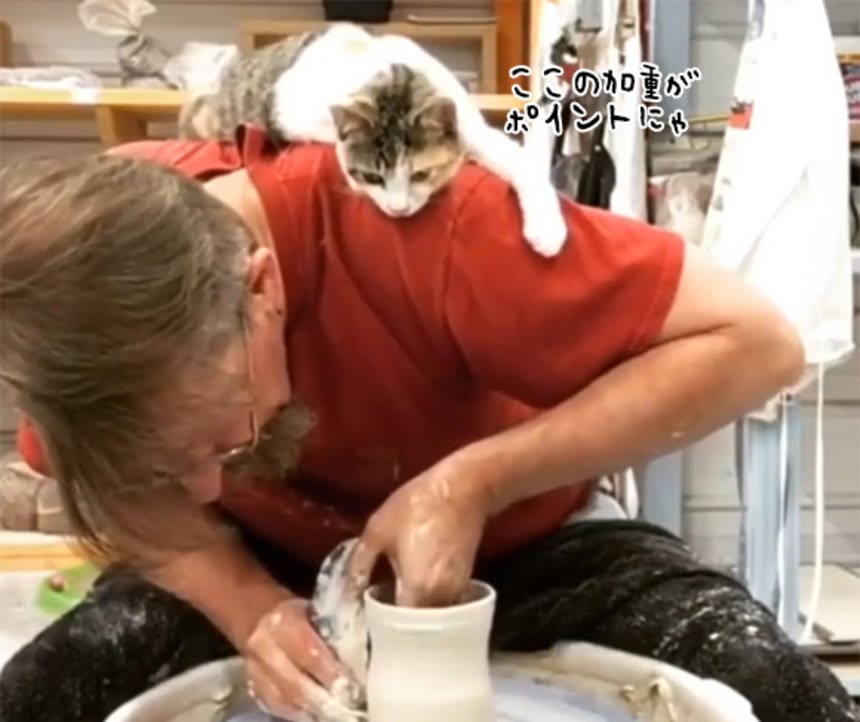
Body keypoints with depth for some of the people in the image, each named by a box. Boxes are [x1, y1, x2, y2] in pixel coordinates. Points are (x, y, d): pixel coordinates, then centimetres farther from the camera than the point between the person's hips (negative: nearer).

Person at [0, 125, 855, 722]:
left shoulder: (419, 223, -35)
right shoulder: (84, 262, -23)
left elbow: (753, 340, -30)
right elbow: (109, 495, -6)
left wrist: (476, 484, -36)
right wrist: (248, 607, -26)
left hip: (514, 550, -1)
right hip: (275, 566, 2)